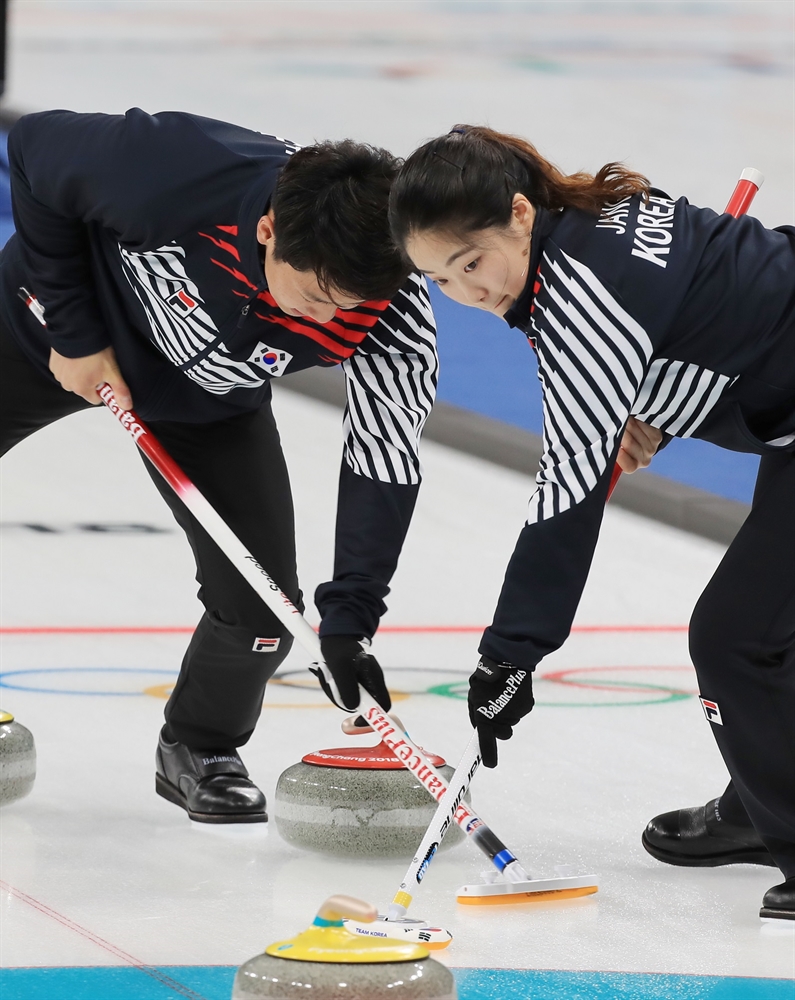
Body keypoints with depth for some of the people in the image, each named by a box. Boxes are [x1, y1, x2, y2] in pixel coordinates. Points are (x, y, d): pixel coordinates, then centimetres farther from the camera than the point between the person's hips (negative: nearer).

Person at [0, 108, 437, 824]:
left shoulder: (394, 321, -36)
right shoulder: (170, 169, -42)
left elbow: (384, 469, -26)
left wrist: (348, 620, -32)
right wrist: (74, 331, -20)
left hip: (208, 403, 1)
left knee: (261, 604, -9)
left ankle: (200, 750, 19)